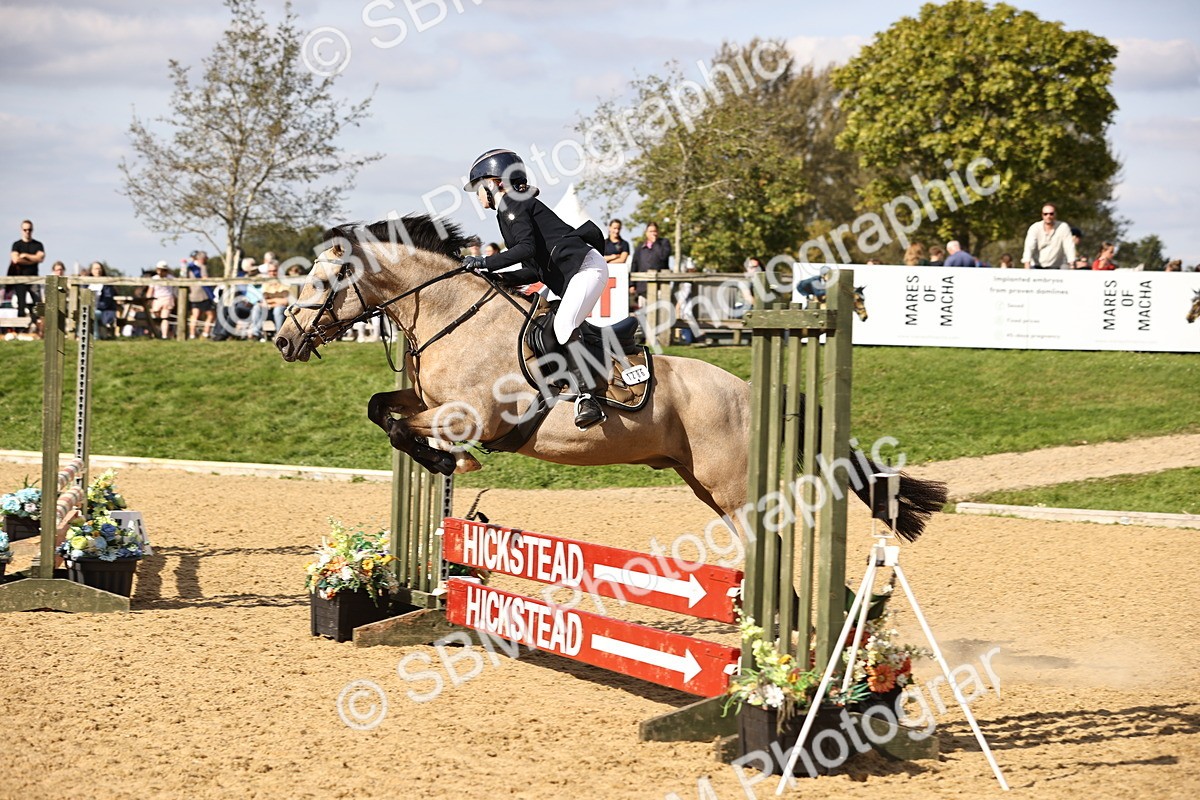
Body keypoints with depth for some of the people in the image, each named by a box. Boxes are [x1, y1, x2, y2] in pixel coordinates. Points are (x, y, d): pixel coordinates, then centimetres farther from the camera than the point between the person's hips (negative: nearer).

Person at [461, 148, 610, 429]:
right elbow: (536, 270, 20)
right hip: (569, 278, 11)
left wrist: (486, 262, -14)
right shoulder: (508, 210, 25)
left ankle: (586, 399, -36)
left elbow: (527, 248, -20)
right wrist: (499, 277, 11)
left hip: (586, 266, -11)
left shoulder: (511, 204, -3)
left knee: (563, 326, -27)